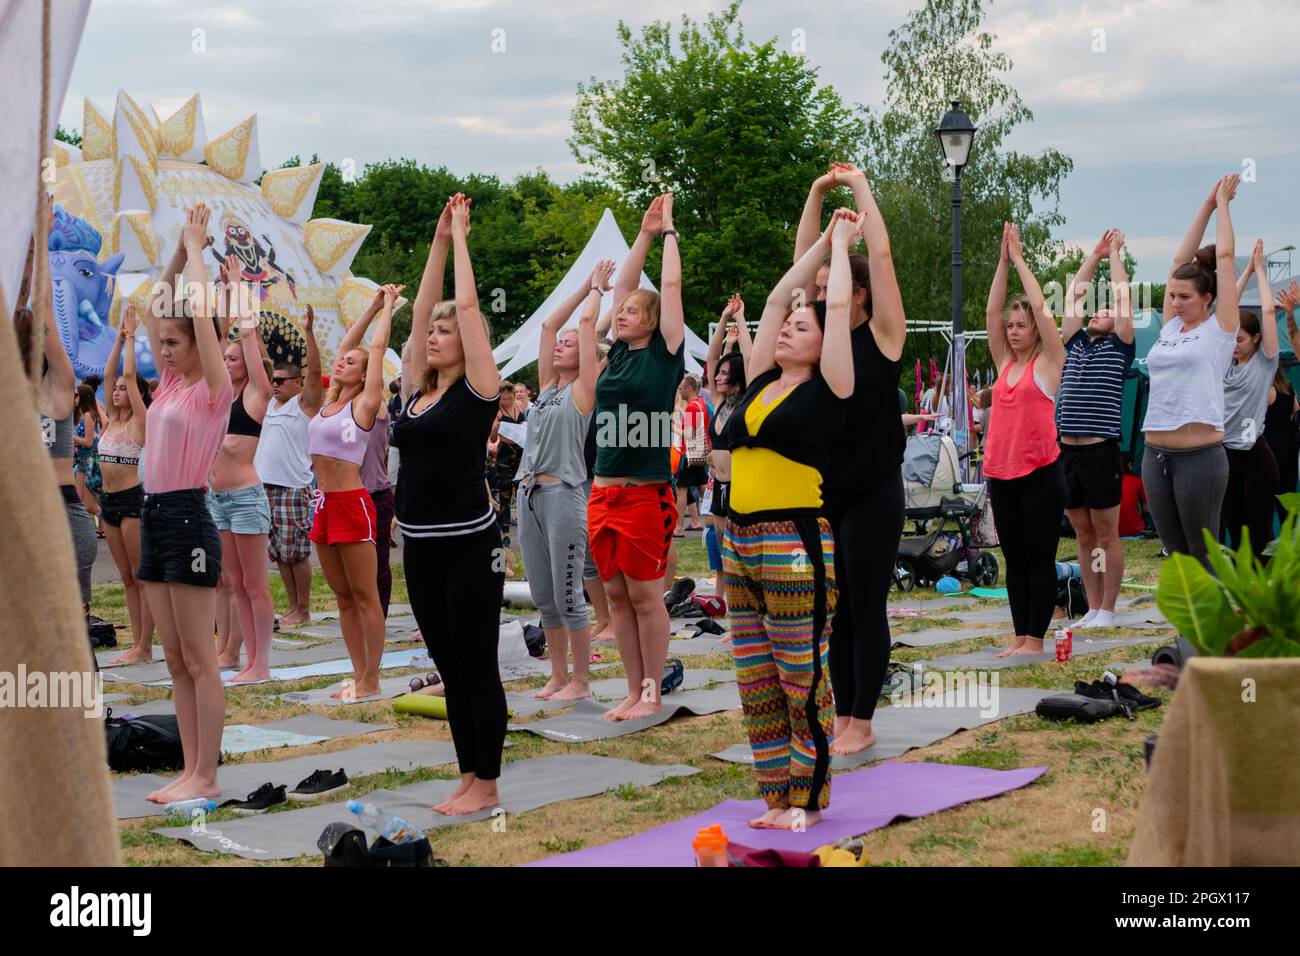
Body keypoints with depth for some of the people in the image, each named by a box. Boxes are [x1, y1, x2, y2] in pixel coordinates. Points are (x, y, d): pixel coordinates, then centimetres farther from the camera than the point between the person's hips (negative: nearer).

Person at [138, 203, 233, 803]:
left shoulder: (215, 390, -7)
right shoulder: (170, 385, 14)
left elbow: (202, 312, -14)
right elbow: (157, 307, 18)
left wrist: (198, 248, -3)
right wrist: (180, 249, 15)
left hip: (187, 518, -8)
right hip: (154, 517, 8)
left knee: (199, 659, -4)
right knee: (176, 660, 10)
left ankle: (207, 777, 2)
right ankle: (192, 770, 15)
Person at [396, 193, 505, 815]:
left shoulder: (478, 389, -6)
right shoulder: (419, 391, 11)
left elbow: (468, 305, -10)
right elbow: (422, 309, 13)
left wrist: (460, 236, -1)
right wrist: (438, 242, 15)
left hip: (469, 546, -7)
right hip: (420, 546, 7)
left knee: (478, 669, 1)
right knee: (450, 669, 13)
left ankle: (487, 785, 10)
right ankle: (468, 778, 22)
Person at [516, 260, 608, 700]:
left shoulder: (583, 390, -1)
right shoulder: (548, 387, 16)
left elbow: (587, 323, -3)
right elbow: (548, 324, 17)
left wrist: (598, 288, 10)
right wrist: (586, 286, 21)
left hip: (564, 496, -7)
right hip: (529, 495, 7)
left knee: (568, 595, -4)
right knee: (543, 598, 10)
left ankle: (581, 681, 4)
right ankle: (558, 677, 19)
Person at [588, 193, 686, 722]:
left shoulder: (664, 352, -3)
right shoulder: (619, 353, 12)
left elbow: (670, 286, -3)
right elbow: (621, 285, 17)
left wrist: (669, 231, 7)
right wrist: (644, 234, 20)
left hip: (647, 494, -6)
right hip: (603, 494, 6)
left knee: (645, 595, 0)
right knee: (618, 596, 9)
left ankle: (652, 694, 9)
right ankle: (633, 691, 18)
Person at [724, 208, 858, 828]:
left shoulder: (827, 388, -3)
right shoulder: (761, 382, 13)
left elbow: (838, 305, -4)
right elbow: (777, 297, 17)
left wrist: (843, 245, 10)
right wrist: (823, 242, 23)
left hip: (797, 545, -7)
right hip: (740, 545, 7)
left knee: (803, 684, 0)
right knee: (756, 687, 11)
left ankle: (810, 798, 12)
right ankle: (778, 797, 21)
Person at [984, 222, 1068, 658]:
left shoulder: (1048, 362, -1)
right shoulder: (1004, 363, 12)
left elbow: (1041, 308, -9)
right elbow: (992, 312, 7)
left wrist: (1020, 257, -3)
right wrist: (1003, 260, 3)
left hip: (1040, 474, -6)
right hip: (1001, 474, 6)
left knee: (1039, 560, 0)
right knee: (1014, 560, 10)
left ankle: (1035, 639, 4)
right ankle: (1021, 637, 16)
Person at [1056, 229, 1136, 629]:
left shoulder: (1120, 346, 5)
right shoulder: (1075, 344, 16)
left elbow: (1122, 297, 2)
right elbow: (1073, 296, 17)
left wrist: (1115, 253, 10)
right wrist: (1094, 254, 22)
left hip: (1102, 452, -5)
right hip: (1067, 451, 5)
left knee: (1106, 534, 1)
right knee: (1084, 535, 10)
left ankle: (1107, 611, 6)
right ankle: (1092, 608, 16)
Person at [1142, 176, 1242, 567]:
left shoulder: (1219, 329, -2)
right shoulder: (1171, 327, 12)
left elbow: (1224, 257, -2)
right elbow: (1181, 260, 15)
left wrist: (1223, 204, 9)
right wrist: (1207, 206, 18)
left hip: (1200, 456, -6)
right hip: (1156, 454, 6)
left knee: (1204, 556, 1)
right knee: (1175, 553, 11)